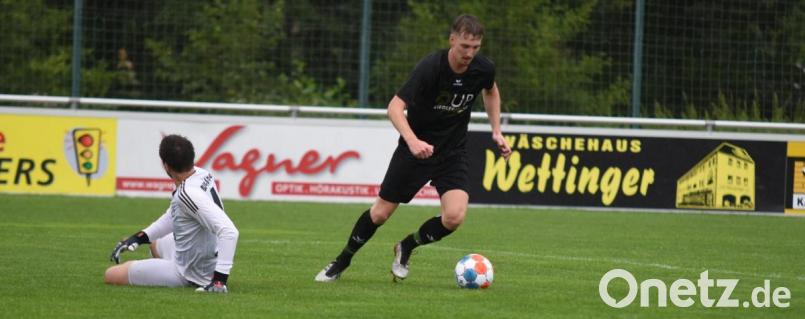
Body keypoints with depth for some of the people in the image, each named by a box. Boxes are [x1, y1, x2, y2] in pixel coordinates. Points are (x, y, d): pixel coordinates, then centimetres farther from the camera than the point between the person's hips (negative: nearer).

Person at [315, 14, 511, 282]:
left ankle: (406, 248, 11)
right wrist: (413, 141, -48)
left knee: (454, 217, -19)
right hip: (415, 148, -3)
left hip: (452, 152, 3)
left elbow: (491, 92, 15)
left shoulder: (483, 69, -12)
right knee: (380, 213, 4)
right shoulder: (430, 67, -26)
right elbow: (395, 106, -32)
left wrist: (496, 131, 8)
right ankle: (341, 262, 30)